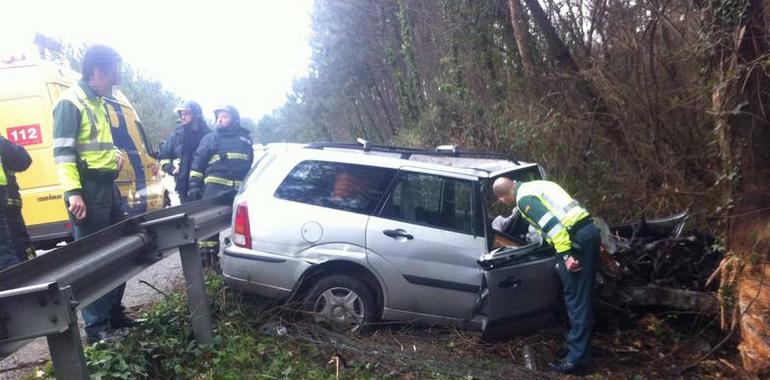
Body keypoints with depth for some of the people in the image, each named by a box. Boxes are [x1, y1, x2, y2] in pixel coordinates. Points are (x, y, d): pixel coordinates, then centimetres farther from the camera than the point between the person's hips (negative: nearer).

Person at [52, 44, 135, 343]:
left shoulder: (98, 102, 17)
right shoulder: (70, 102, -10)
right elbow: (62, 152, -16)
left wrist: (115, 153, 10)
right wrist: (72, 192, -24)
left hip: (107, 185, 9)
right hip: (88, 187, -9)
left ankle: (114, 314, 26)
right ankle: (96, 327, 4)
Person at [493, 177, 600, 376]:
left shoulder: (524, 198, -7)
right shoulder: (536, 185, 21)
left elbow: (551, 224, -19)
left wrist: (566, 255, -20)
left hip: (577, 238, -9)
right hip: (589, 231, 10)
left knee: (577, 300, -5)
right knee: (582, 297, 18)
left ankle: (576, 359, 0)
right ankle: (580, 348, 30)